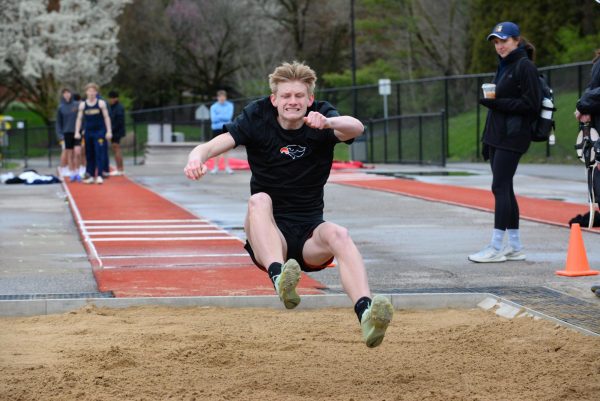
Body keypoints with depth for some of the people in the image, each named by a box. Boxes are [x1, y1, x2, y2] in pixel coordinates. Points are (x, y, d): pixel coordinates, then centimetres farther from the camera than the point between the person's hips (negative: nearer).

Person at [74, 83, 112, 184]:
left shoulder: (101, 103, 0)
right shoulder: (82, 105, 5)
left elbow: (106, 117, 1)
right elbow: (79, 119, 7)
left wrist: (109, 131, -6)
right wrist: (77, 132, -2)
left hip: (100, 131, -3)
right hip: (88, 132, 3)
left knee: (99, 154, -10)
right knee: (89, 155, 6)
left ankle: (99, 175, -12)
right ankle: (91, 176, 12)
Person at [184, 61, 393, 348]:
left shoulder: (322, 116, -2)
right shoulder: (258, 118, -1)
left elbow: (356, 128, -24)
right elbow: (212, 146, -13)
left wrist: (327, 122, -47)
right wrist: (197, 158, -38)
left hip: (309, 238, 0)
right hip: (268, 238, 0)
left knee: (338, 235, -32)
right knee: (259, 200, -31)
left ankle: (365, 313, -54)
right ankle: (279, 277, -56)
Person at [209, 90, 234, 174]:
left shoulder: (230, 105, 1)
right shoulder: (213, 107, 2)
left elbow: (228, 117, -11)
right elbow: (213, 119, -9)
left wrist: (219, 116, -10)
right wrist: (223, 117, -10)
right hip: (216, 129, 1)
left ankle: (227, 167, 2)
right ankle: (216, 167, 10)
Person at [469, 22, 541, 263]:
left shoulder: (524, 67, -9)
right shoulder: (503, 66, 18)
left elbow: (531, 104, -15)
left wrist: (496, 103, -20)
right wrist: (487, 139, 17)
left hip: (512, 137, -9)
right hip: (497, 136, 9)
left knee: (500, 188, -10)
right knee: (504, 189, 9)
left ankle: (496, 247, -8)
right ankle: (515, 247, 13)